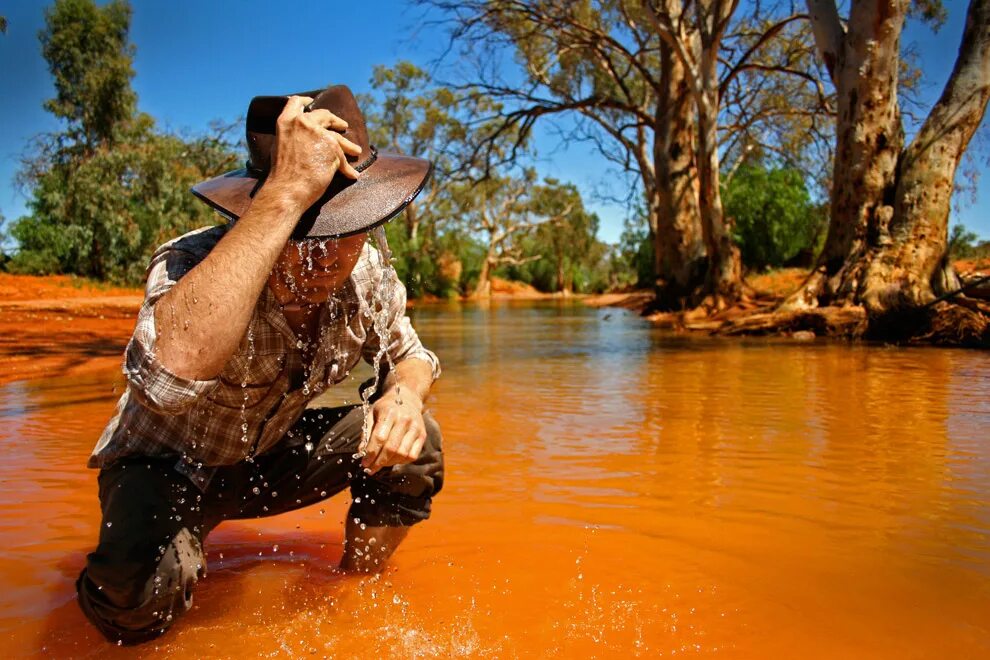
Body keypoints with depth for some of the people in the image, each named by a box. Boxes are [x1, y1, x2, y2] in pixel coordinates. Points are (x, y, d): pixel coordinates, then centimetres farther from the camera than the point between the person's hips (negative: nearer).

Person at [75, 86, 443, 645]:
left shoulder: (367, 274, -17)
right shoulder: (193, 262, -33)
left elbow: (408, 354, 0)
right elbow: (170, 373, -56)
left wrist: (405, 392, -26)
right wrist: (285, 194, -54)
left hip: (268, 458, 5)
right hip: (165, 467, -4)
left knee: (414, 445, -15)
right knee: (136, 600, -33)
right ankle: (184, 567, 6)